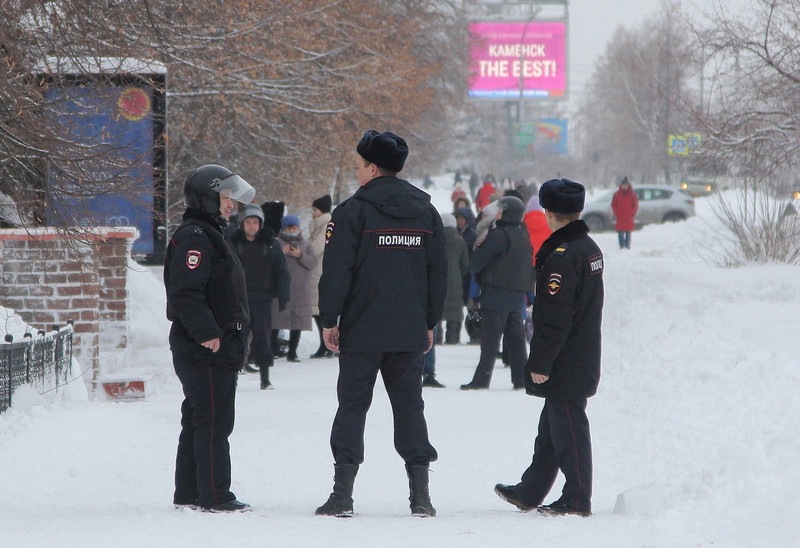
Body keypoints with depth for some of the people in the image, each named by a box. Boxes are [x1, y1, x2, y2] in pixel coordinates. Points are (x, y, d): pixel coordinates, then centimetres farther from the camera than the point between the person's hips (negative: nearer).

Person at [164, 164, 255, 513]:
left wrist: (230, 336, 23)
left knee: (198, 420, 13)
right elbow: (185, 293, -24)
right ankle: (214, 496, -8)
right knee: (213, 421, -9)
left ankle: (188, 494, 18)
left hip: (217, 346, 11)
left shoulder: (210, 235, 21)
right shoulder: (194, 238, -14)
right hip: (205, 350, -11)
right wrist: (207, 333, -26)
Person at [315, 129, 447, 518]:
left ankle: (342, 494, -4)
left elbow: (336, 271, -11)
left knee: (352, 406, 2)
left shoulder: (353, 211, -9)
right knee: (409, 405, 8)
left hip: (361, 331, -4)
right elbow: (438, 272, 13)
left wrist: (329, 321, -2)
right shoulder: (426, 212, 9)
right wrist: (429, 323, 19)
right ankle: (420, 495, 3)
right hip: (409, 333, 4)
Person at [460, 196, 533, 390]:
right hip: (518, 293, 8)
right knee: (515, 337, 11)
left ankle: (481, 379, -7)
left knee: (490, 338, -6)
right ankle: (520, 378, 9)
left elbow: (476, 262, -9)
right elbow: (529, 268, 20)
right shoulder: (523, 236, 12)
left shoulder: (498, 235, -14)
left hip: (497, 293, -8)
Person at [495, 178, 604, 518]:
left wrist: (541, 363, -18)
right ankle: (529, 492, 27)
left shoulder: (562, 255, -21)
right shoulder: (590, 248, 10)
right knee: (551, 426, 17)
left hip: (564, 365, -10)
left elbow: (555, 317, -23)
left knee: (568, 428, -3)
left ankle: (577, 500, 2)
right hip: (583, 359, 10)